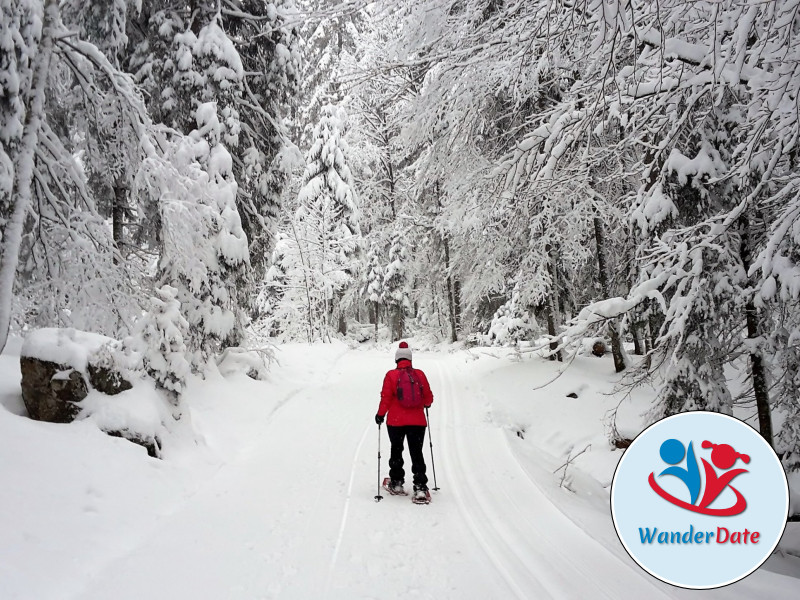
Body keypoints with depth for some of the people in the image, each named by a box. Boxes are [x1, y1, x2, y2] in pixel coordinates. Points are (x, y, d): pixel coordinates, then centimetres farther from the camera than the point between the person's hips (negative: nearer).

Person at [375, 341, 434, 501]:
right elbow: (428, 398, 5)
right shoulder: (419, 374, -2)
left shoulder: (391, 375, -7)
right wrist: (426, 404, 27)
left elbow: (386, 398, -7)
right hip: (418, 422, 1)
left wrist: (380, 414, 8)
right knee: (417, 453, 7)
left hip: (396, 422, -1)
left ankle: (396, 483, 23)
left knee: (396, 451, 17)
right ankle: (420, 487, -2)